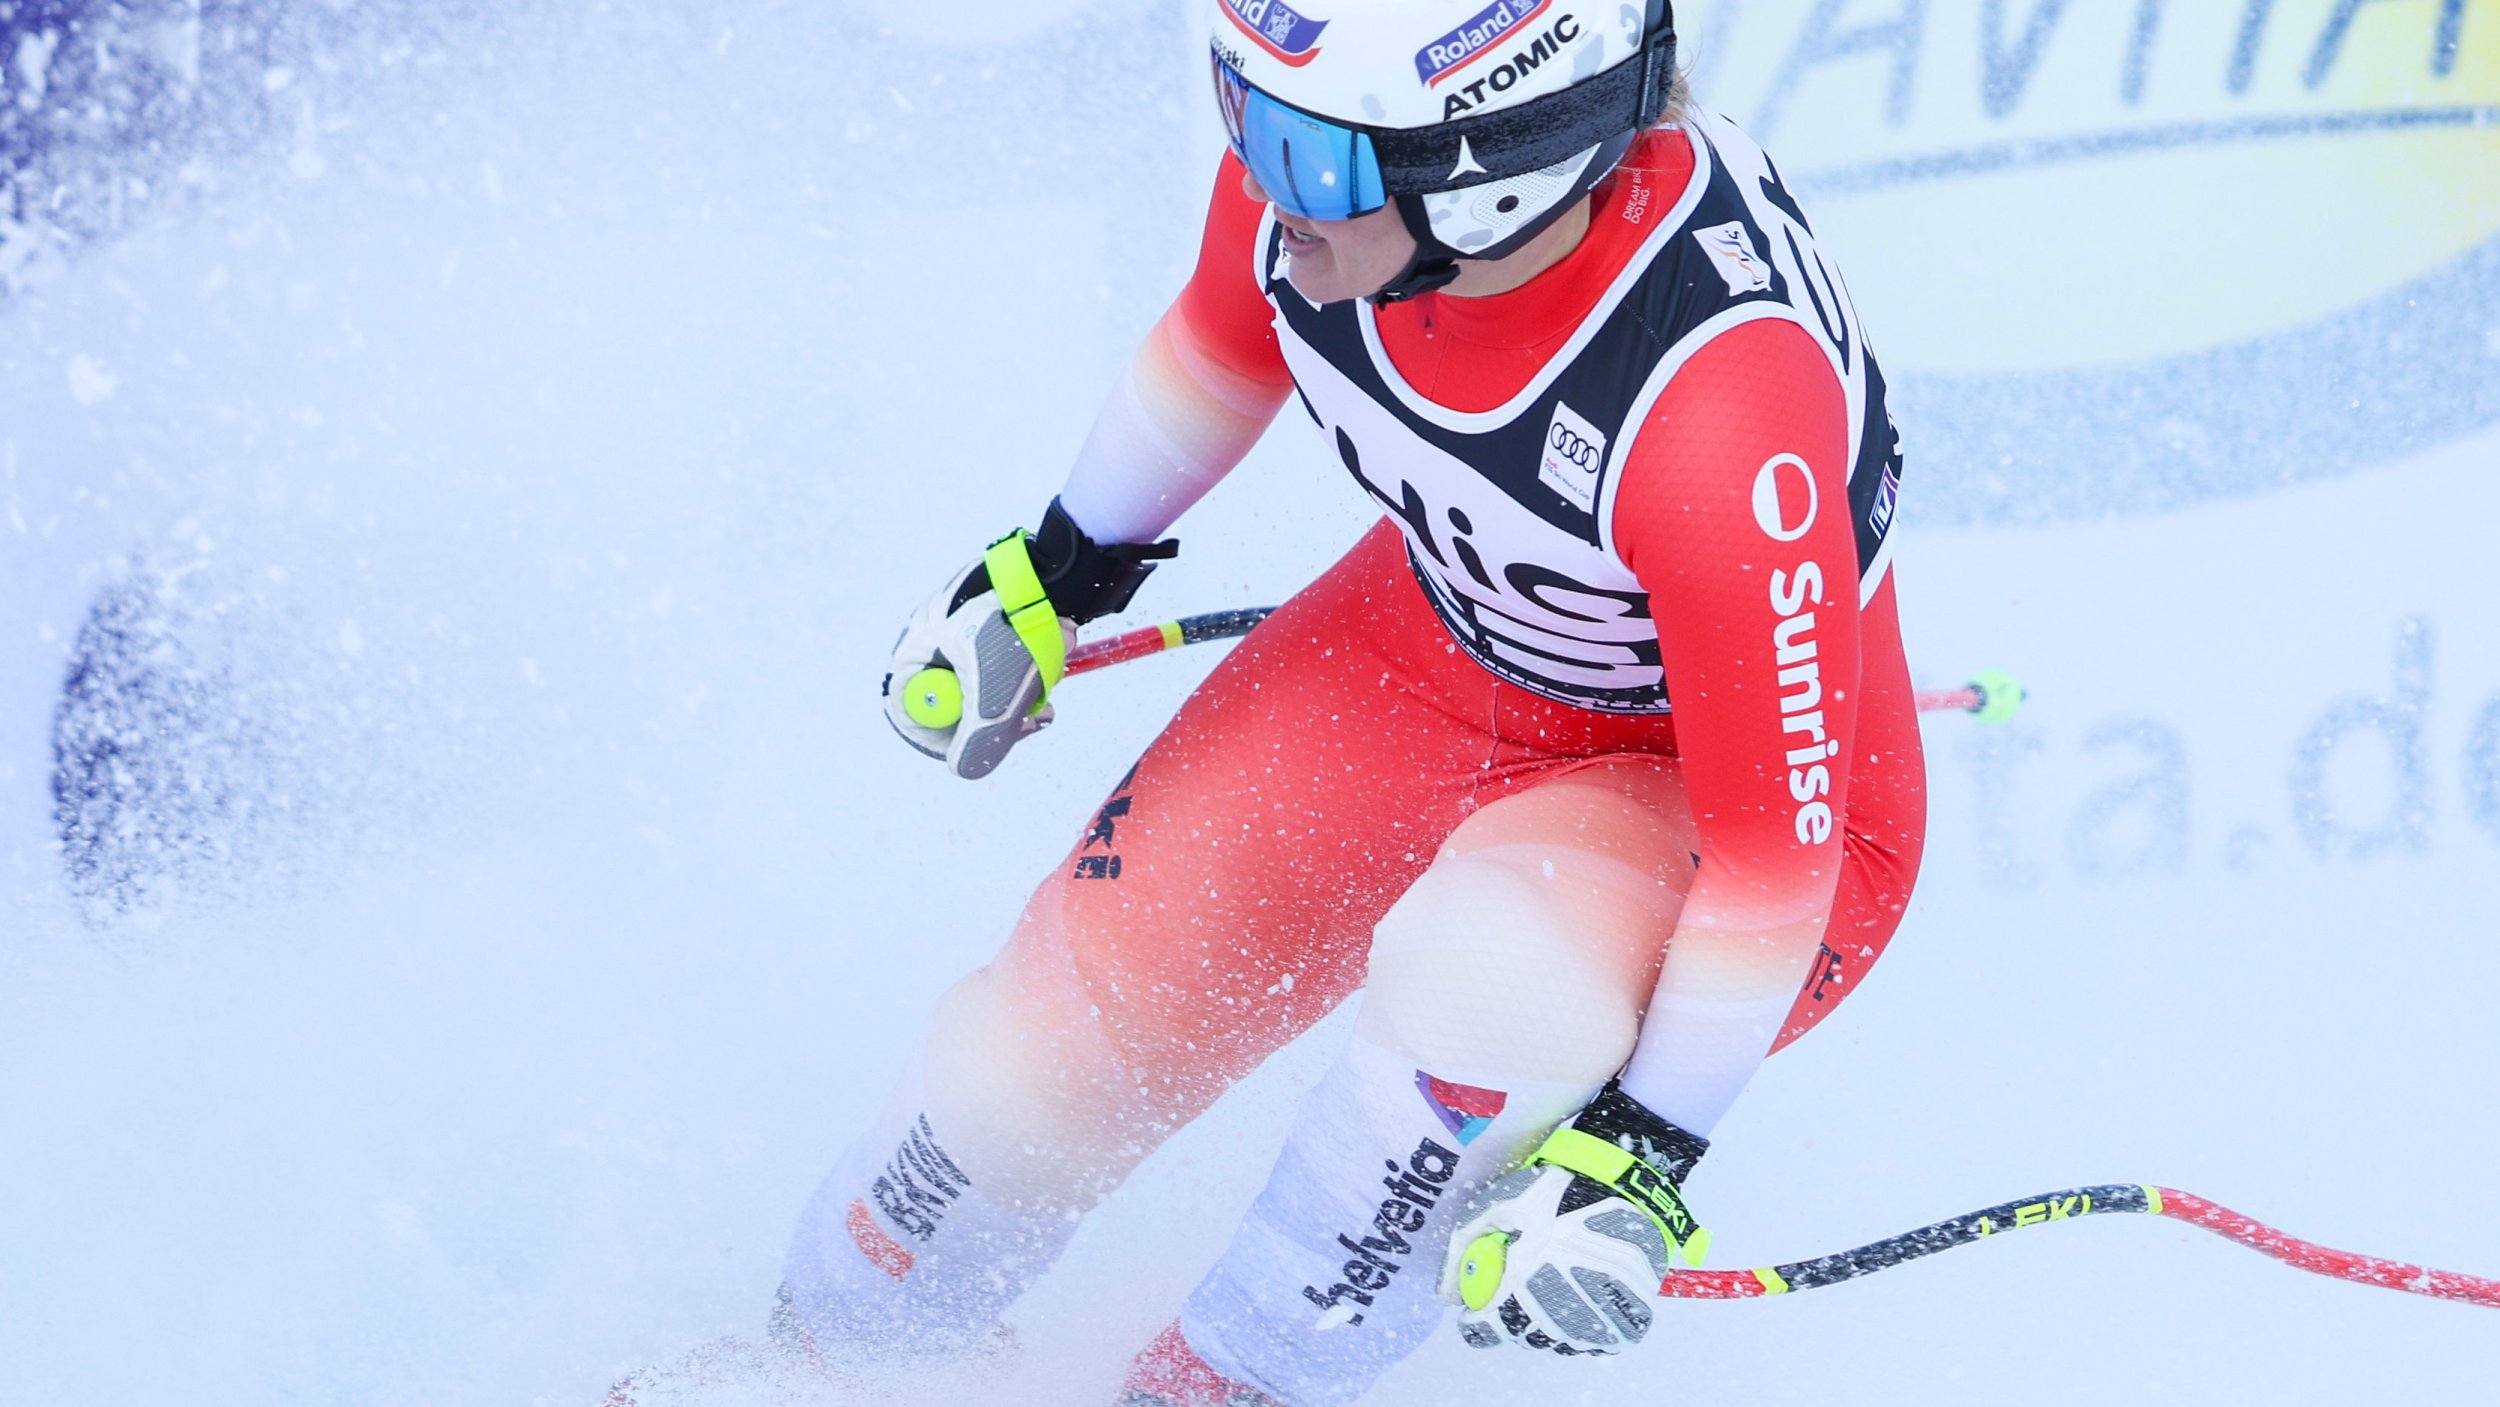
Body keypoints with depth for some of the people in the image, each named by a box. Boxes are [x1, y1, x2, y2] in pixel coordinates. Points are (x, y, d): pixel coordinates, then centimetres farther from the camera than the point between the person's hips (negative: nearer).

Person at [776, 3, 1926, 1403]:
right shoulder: (1319, 161, -24)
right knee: (1066, 1029, 0)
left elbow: (1772, 841, -28)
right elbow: (1223, 343, 3)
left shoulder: (1724, 411, -41)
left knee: (1478, 973, -36)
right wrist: (1055, 571, 15)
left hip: (1717, 781, -5)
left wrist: (1645, 1155, -22)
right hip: (1441, 641, 6)